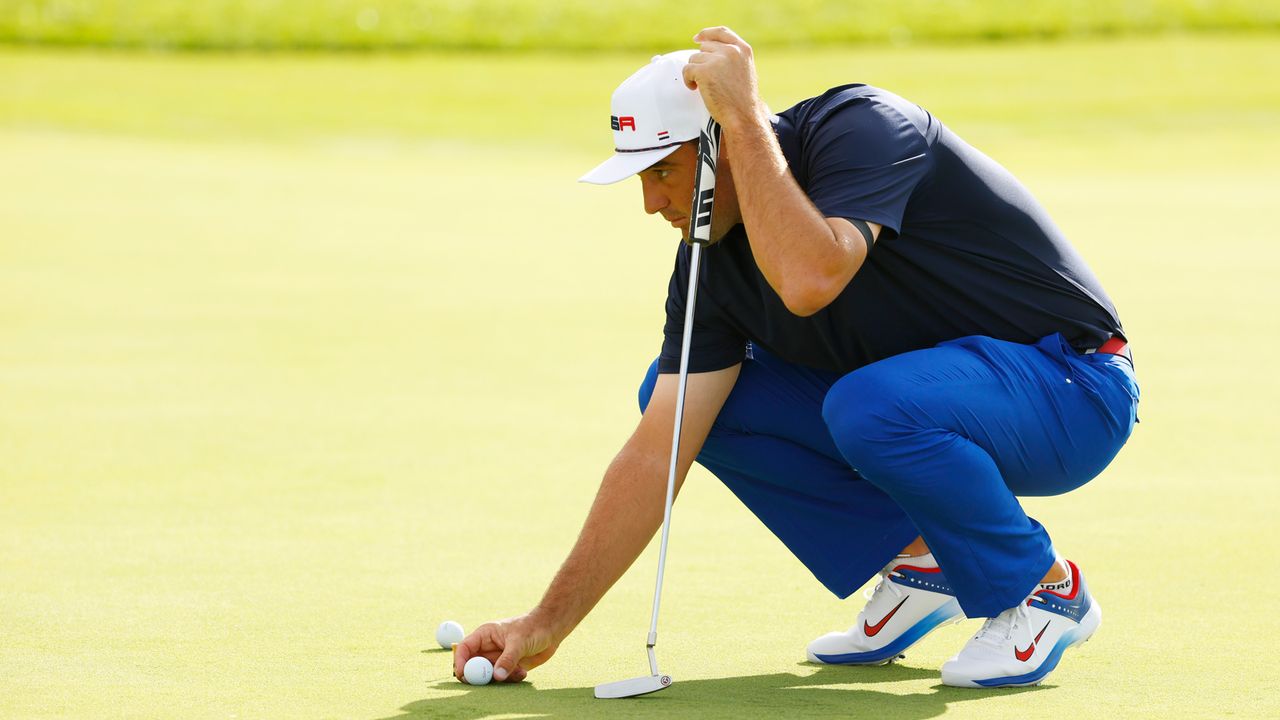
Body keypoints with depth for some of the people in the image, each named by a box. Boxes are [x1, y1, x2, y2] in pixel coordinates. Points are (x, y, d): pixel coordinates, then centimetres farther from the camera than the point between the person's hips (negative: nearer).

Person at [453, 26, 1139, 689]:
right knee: (674, 392, -3)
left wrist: (745, 115, -34)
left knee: (866, 405, -37)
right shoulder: (710, 256, -4)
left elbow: (809, 281, -44)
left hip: (1074, 389, -7)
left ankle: (1046, 589, -11)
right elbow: (655, 455, -5)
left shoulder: (862, 126, -23)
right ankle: (914, 564, 3)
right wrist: (546, 624, -9)